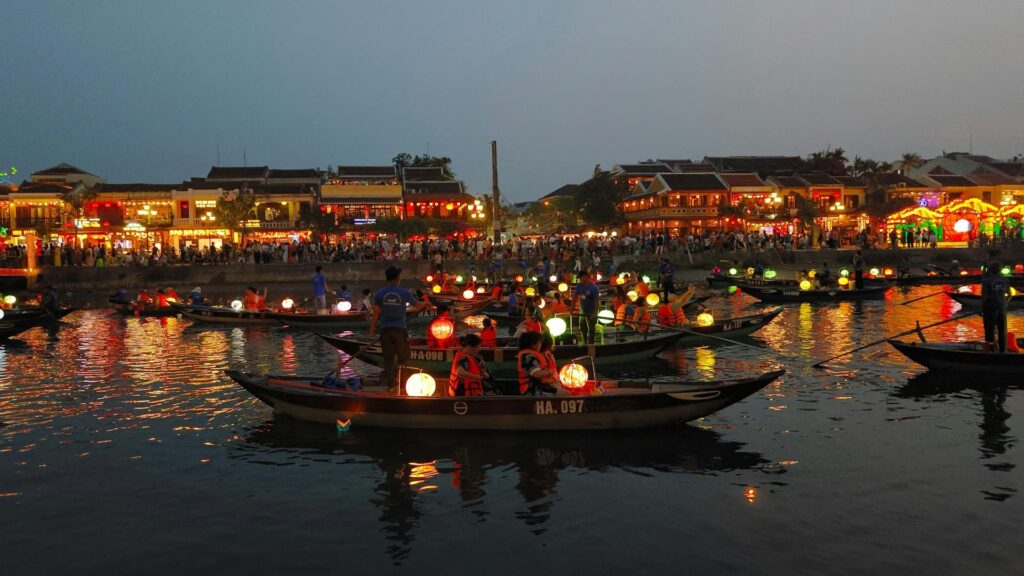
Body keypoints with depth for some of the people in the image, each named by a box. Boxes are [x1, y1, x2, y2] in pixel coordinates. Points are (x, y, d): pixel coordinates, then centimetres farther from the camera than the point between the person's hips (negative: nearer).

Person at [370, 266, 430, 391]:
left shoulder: (380, 293, -3)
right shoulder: (405, 292, -6)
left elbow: (375, 313, -2)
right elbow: (418, 306, 8)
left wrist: (372, 329, 8)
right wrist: (426, 303, 29)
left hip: (385, 329, 2)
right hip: (400, 329, -2)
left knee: (388, 359, 8)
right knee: (403, 357, 13)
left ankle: (391, 385, 8)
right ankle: (395, 369, -14)